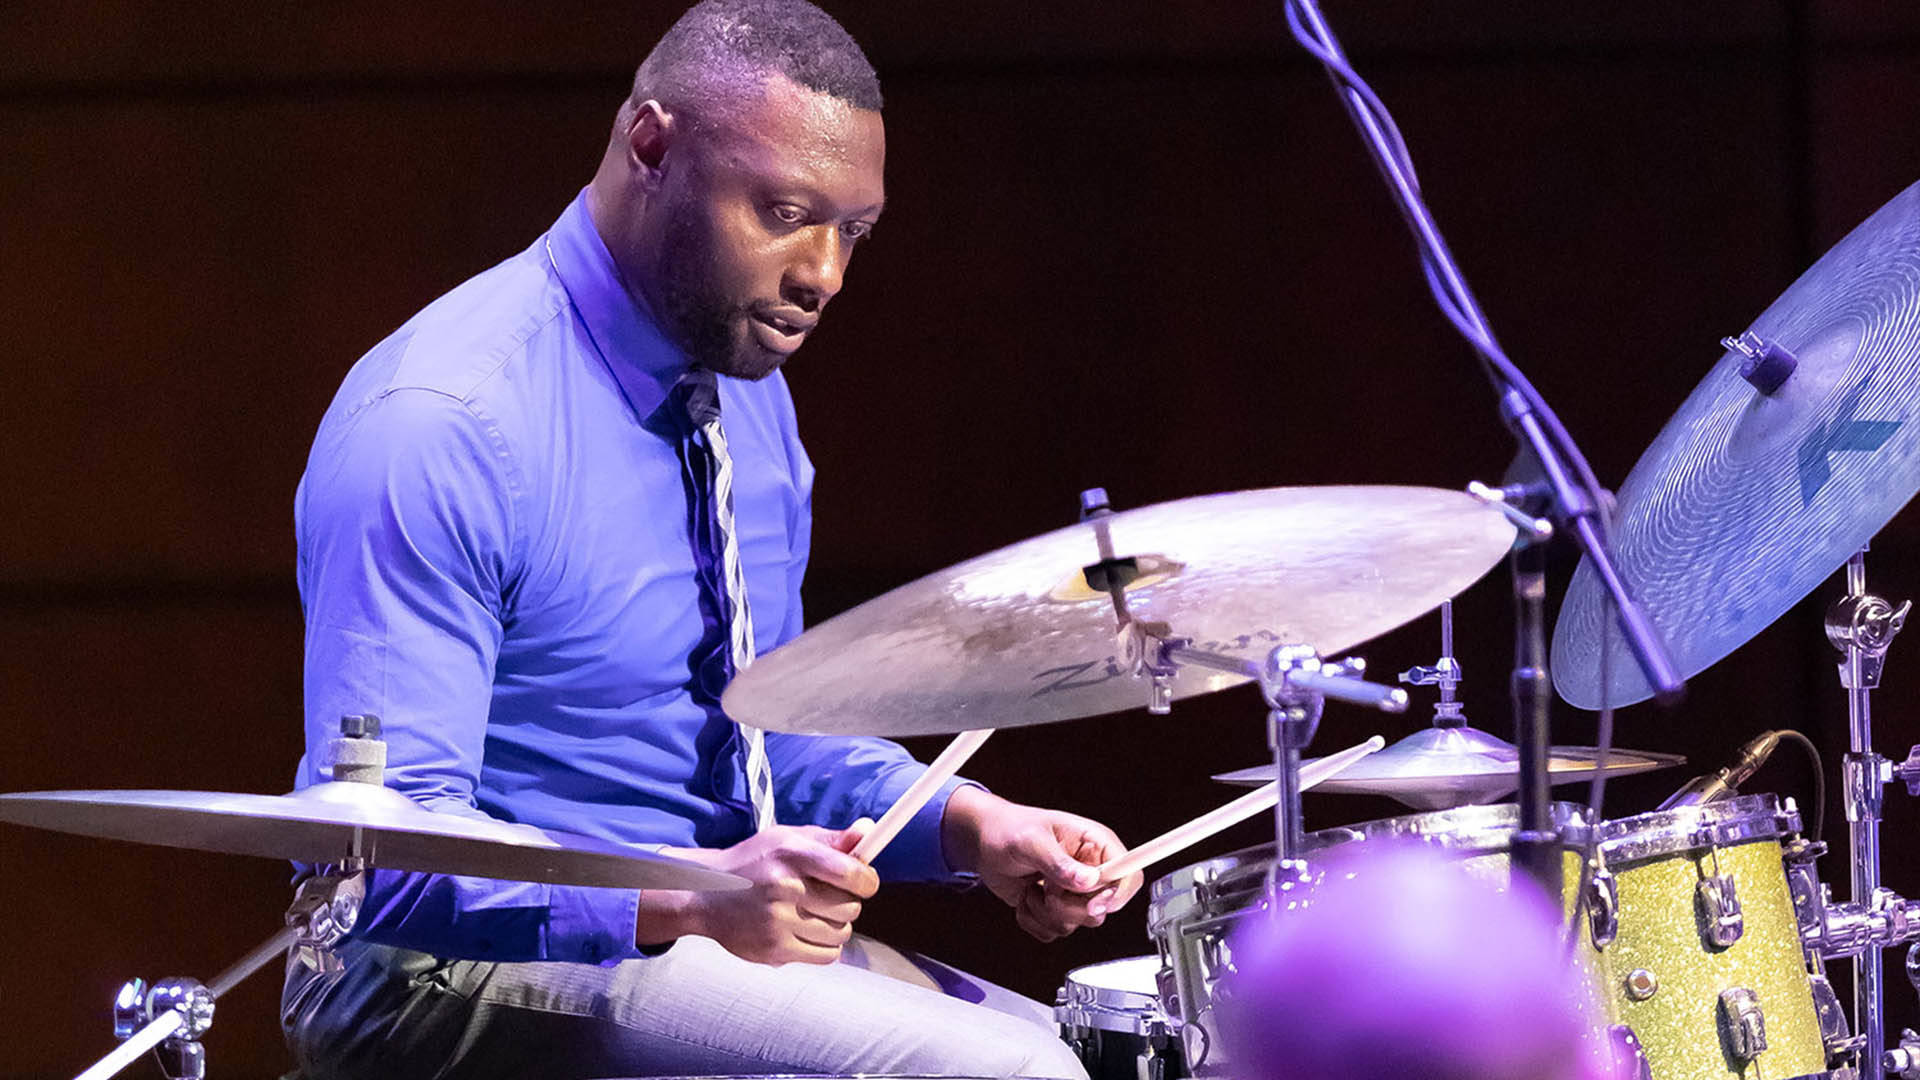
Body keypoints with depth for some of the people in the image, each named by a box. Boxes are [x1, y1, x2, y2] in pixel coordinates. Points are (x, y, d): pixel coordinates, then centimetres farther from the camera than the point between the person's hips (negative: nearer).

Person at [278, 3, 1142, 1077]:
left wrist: (970, 826, 3)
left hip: (726, 936, 9)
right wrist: (691, 899, -36)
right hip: (459, 982, -9)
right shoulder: (442, 426, -18)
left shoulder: (751, 397, 13)